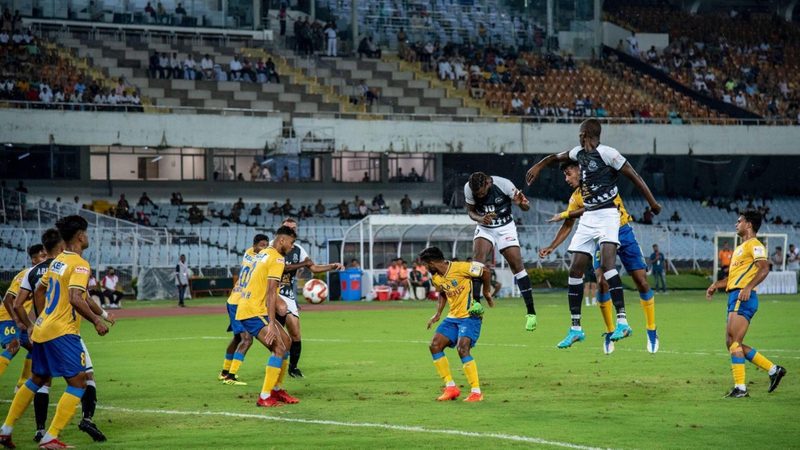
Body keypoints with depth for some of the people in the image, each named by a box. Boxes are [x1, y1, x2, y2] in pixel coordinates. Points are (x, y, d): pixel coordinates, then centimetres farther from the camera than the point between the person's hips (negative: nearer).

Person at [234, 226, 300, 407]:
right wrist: (272, 324, -25)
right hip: (254, 313, -10)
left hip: (246, 308, 10)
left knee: (286, 341, 17)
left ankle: (276, 390, 23)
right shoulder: (277, 259, -14)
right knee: (279, 349, -15)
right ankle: (264, 398, -15)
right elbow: (271, 293, -22)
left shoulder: (263, 254, 15)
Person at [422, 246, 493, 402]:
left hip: (470, 315, -8)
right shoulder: (435, 278, 6)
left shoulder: (459, 268, -19)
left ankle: (476, 392, -18)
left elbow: (485, 271, -11)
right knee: (435, 346, -4)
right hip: (453, 317, 8)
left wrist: (486, 292, -1)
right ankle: (451, 387, 3)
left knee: (462, 348, -24)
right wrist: (438, 314, 14)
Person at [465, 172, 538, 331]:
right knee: (478, 257, -24)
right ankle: (475, 303, -26)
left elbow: (526, 207, -14)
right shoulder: (468, 188, -16)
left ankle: (531, 313, -5)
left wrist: (521, 203, -38)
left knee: (517, 265, -9)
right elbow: (471, 211, -1)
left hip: (505, 228, -2)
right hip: (484, 228, 2)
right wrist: (481, 219, -23)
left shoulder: (503, 184, -23)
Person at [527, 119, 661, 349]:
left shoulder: (607, 153, -10)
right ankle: (575, 328, 10)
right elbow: (557, 157, 34)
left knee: (607, 264, -26)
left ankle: (622, 321, -30)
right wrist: (538, 166, 44)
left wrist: (653, 203, -7)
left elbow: (634, 176, -8)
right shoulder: (579, 153, 13)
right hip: (587, 217, 8)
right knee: (575, 270, 3)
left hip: (607, 215, -8)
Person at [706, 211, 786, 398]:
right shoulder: (740, 248, 26)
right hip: (734, 298, 10)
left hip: (743, 298, -10)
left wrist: (748, 288, -31)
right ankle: (773, 370, 12)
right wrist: (717, 284, 17)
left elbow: (764, 268, -20)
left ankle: (740, 388, -14)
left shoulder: (754, 245, -5)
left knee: (733, 342, -14)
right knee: (732, 344, 8)